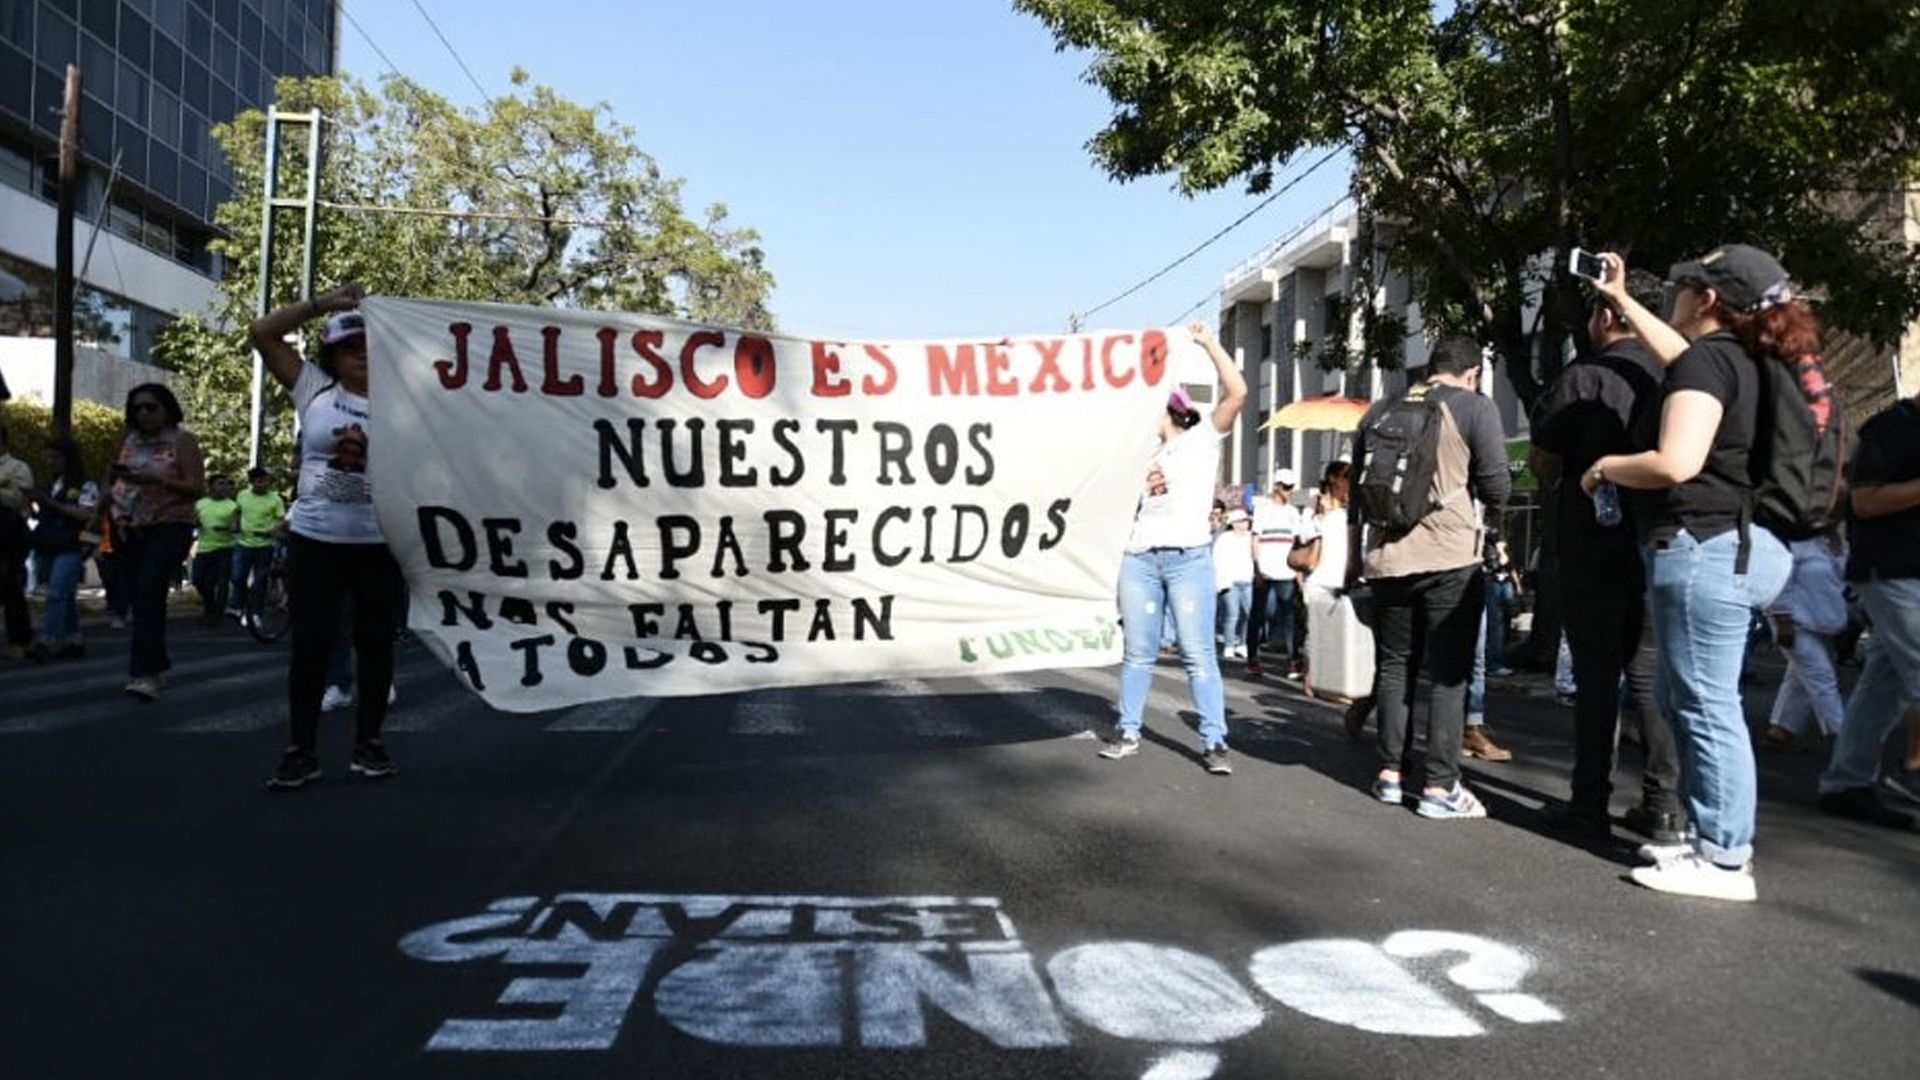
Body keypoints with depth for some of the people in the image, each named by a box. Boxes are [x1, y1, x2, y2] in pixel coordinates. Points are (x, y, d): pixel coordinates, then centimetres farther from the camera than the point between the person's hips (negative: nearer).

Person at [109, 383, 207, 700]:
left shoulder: (182, 440, -2)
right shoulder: (129, 440, 15)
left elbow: (198, 488, -9)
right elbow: (119, 482, 23)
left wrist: (155, 479, -20)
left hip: (168, 528, -6)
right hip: (129, 530, 6)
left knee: (149, 597, -18)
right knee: (138, 600, 5)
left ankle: (145, 673, -21)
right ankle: (155, 666, 15)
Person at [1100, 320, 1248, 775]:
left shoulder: (1202, 439, 9)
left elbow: (1237, 392, -4)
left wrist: (1208, 342, -2)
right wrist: (1139, 489, 1)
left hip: (1189, 558, -5)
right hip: (1139, 558, 5)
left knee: (1198, 652, -7)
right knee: (1138, 651, 8)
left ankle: (1214, 742, -3)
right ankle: (1128, 732, 17)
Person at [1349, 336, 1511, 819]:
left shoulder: (1379, 412, 14)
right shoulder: (1475, 407, 0)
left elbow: (1356, 489, 18)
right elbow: (1497, 488, -6)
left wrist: (1354, 557, 26)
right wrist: (1480, 497, 18)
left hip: (1385, 558, 5)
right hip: (1449, 557, -4)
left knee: (1393, 666, 13)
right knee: (1449, 672, 0)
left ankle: (1390, 773, 16)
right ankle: (1440, 786, -1)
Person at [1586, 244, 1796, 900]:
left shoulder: (1707, 359, -13)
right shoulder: (1737, 359, 15)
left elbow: (1676, 463, -26)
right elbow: (1678, 356, 39)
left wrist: (1606, 468, -8)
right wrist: (1622, 299, 47)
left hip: (1700, 549, -10)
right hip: (1717, 546, 10)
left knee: (1706, 706, -5)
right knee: (1682, 699, 17)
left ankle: (1725, 862, 1)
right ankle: (1718, 837, 23)